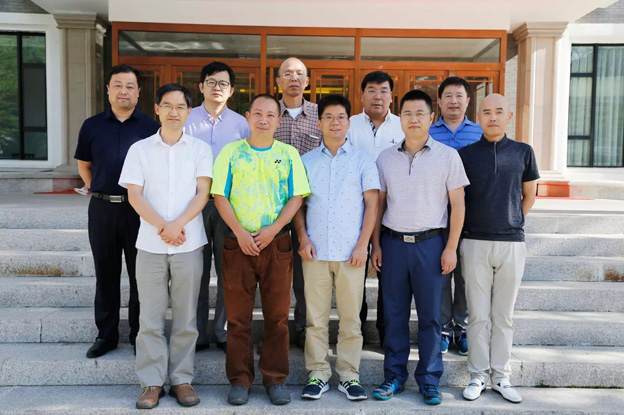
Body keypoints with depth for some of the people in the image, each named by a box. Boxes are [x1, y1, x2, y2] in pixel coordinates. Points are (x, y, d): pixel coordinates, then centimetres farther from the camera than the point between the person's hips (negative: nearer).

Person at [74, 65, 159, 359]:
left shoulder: (151, 128, 1)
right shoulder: (92, 126, 7)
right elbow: (84, 165, 17)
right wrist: (95, 189, 6)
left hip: (139, 210, -2)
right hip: (102, 209, 2)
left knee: (140, 275, 5)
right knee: (105, 274, 10)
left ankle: (140, 335, 17)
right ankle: (106, 335, 22)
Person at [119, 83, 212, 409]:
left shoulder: (200, 149, 7)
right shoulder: (140, 149, 8)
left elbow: (202, 193, -1)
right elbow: (134, 195, 0)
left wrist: (178, 224, -16)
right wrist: (162, 226, -13)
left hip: (189, 245, 0)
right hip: (150, 245, 1)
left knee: (185, 318, 5)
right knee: (151, 317, 4)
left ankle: (182, 379, 17)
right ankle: (152, 382, 15)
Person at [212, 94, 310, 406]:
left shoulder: (289, 154, 8)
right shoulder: (230, 152, 7)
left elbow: (297, 197, 2)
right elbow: (219, 196, 1)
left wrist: (272, 229, -11)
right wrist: (240, 232, -11)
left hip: (277, 242, 1)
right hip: (238, 242, 0)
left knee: (277, 315, 5)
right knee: (238, 316, 4)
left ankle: (275, 379, 17)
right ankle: (239, 380, 16)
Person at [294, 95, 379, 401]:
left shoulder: (362, 160, 6)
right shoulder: (306, 161, 10)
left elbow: (372, 204, 2)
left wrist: (362, 245, -6)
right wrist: (303, 238, -3)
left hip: (350, 252, -1)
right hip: (315, 250, 1)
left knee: (350, 317, 5)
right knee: (316, 318, 5)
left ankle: (349, 375, 16)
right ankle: (318, 374, 16)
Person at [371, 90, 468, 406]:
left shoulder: (447, 156, 1)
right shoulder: (385, 158, 9)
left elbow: (457, 204, 0)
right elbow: (379, 204, 11)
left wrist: (451, 247, -6)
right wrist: (376, 244, 6)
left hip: (430, 242, -2)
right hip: (393, 242, 2)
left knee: (430, 315, 4)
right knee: (394, 313, 8)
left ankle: (429, 379, 18)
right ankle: (394, 375, 21)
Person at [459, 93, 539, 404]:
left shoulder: (523, 152, 6)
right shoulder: (465, 153, 3)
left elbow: (529, 195, 16)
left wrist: (513, 222, 11)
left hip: (512, 243, 1)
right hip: (475, 242, -1)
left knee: (504, 315, 8)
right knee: (478, 314, 3)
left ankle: (500, 375, 19)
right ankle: (478, 375, 14)